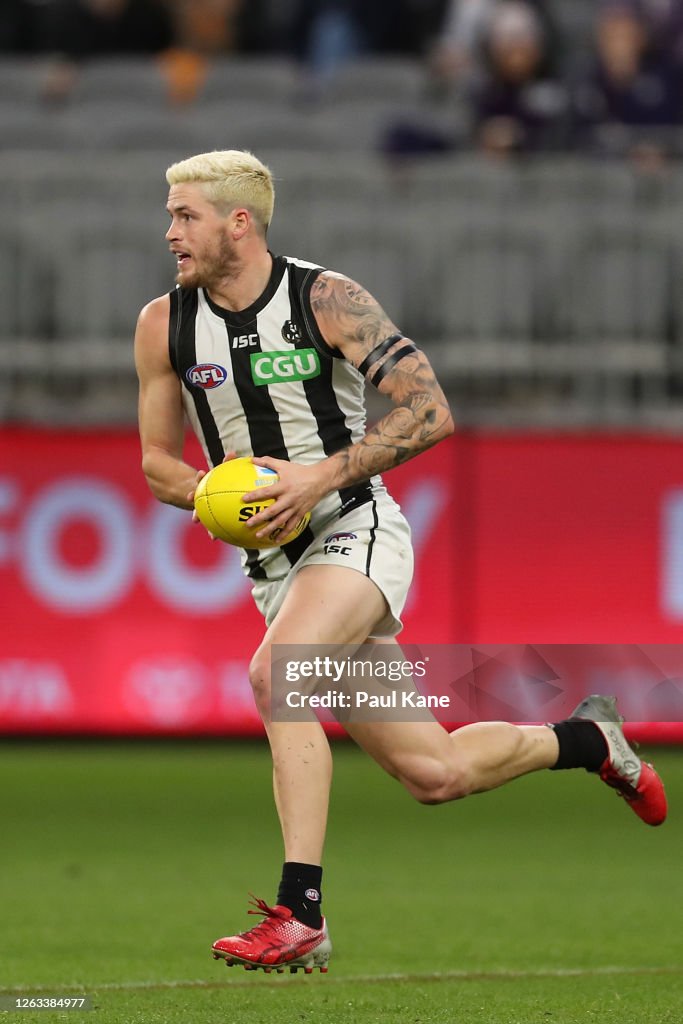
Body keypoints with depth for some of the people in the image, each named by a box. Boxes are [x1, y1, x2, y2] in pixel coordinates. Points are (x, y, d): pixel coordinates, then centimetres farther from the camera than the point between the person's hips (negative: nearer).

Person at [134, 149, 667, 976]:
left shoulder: (326, 300, -10)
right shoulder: (164, 325, 2)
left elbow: (431, 412, -13)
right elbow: (157, 462, 11)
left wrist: (321, 478, -23)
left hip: (357, 531, -5)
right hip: (274, 563, 5)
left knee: (275, 673, -33)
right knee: (432, 774, 3)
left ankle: (300, 915, -30)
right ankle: (585, 739, 32)